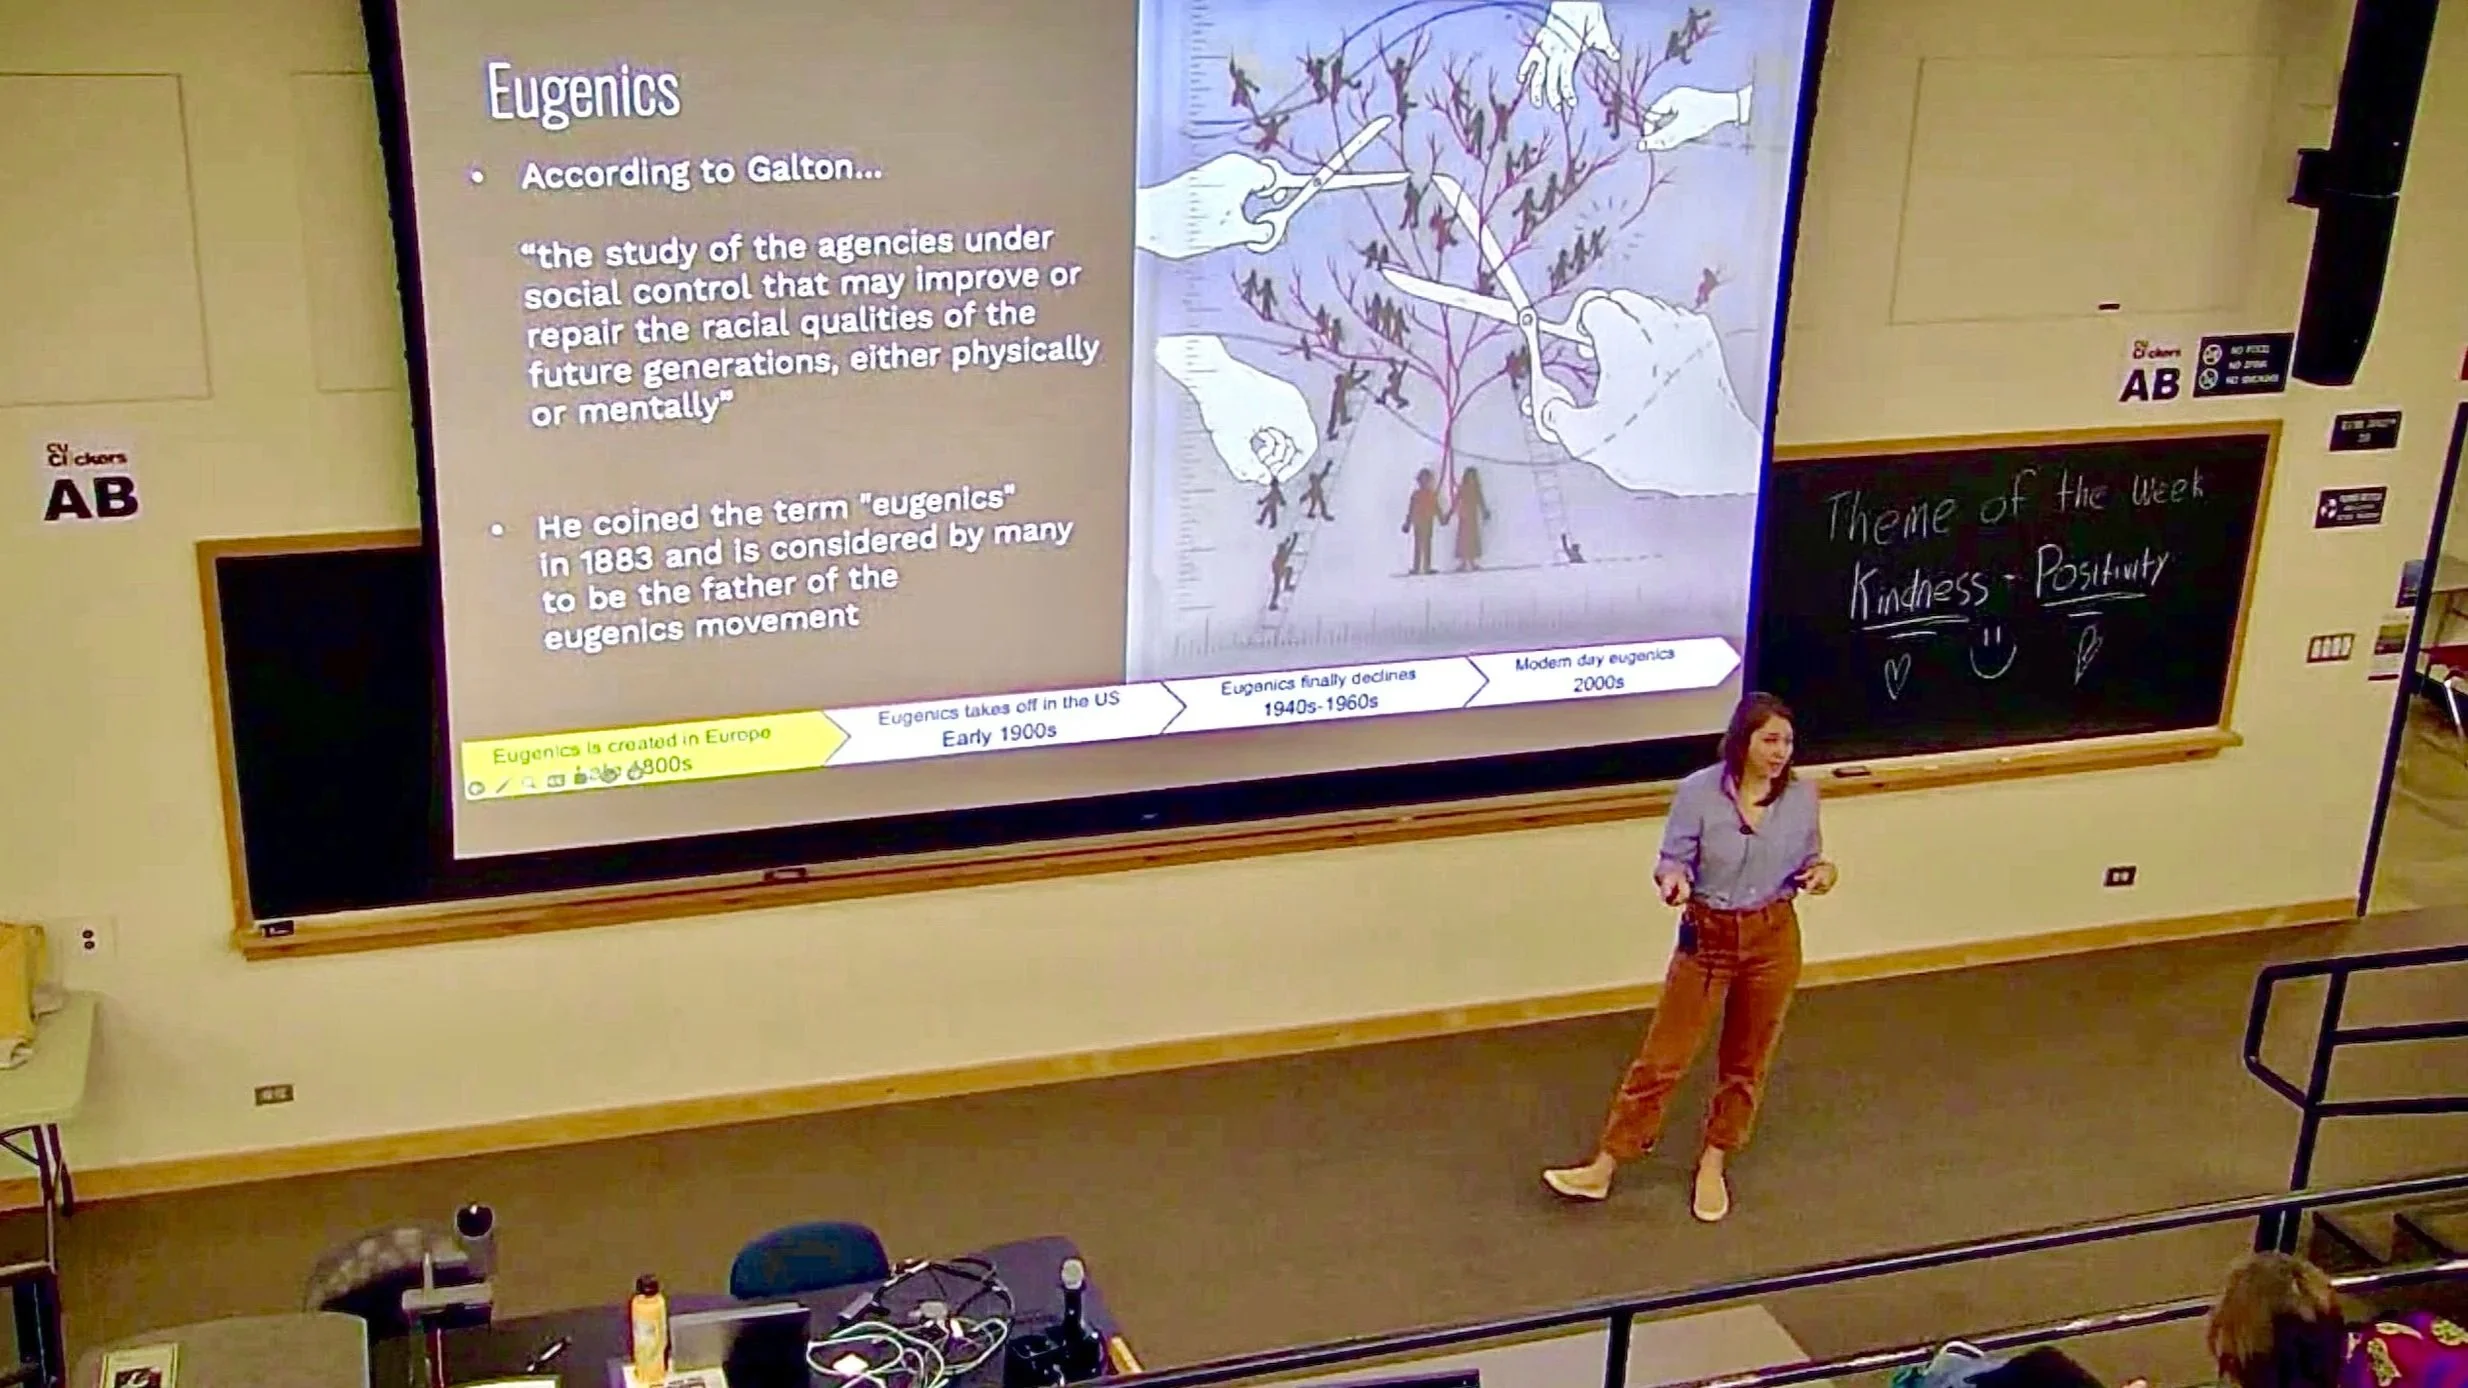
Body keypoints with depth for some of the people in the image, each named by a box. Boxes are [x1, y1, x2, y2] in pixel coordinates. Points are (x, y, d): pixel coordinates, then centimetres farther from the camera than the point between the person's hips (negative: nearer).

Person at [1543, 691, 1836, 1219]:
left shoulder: (1801, 795, -6)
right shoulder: (1698, 791, -15)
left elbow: (1807, 861, 8)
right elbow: (1673, 860, -10)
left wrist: (1821, 872, -15)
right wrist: (1672, 881, -32)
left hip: (1774, 938, 2)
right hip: (1707, 936, -2)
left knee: (1747, 1060, 14)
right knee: (1662, 1056, 2)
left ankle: (1712, 1166, 33)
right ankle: (1604, 1168, 11)